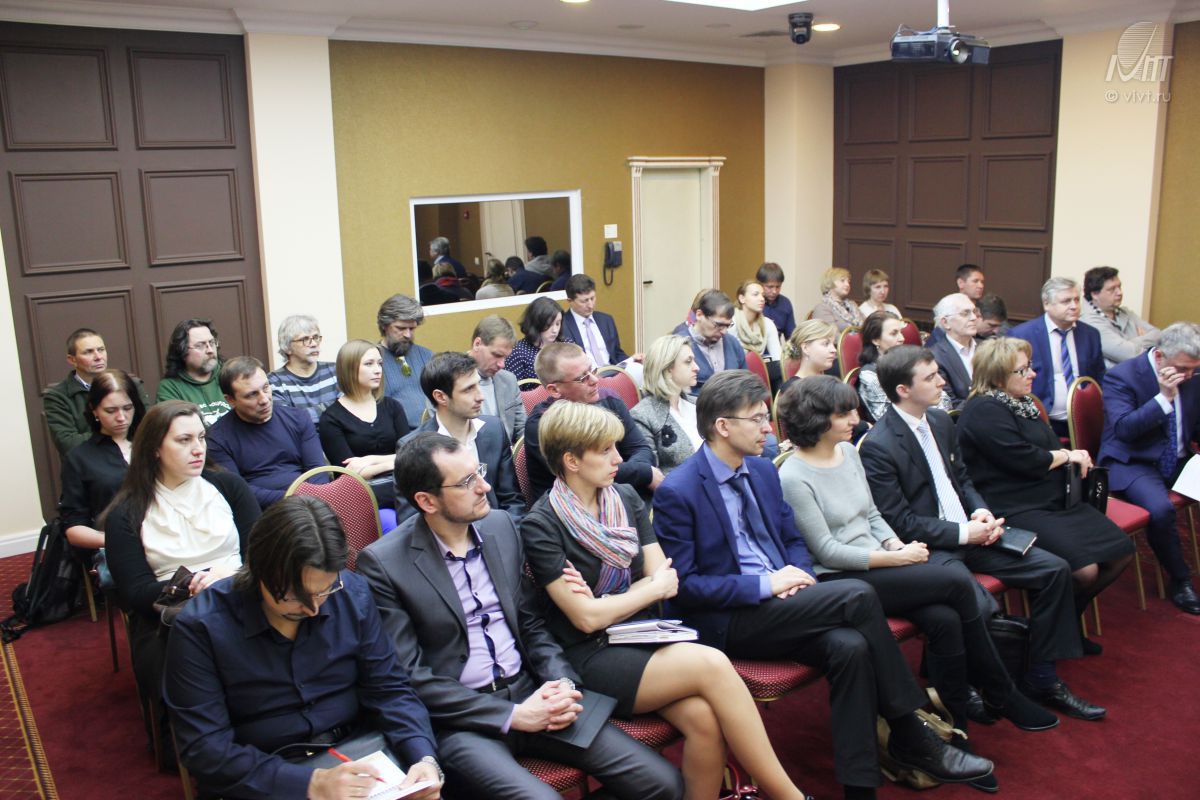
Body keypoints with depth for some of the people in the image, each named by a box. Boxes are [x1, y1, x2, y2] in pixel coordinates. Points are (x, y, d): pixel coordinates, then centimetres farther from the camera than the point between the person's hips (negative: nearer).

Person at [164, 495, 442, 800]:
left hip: (358, 757, 2)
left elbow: (389, 690, 2)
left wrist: (425, 759, -15)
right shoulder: (199, 627, -12)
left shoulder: (353, 594, -3)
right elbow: (205, 748, -13)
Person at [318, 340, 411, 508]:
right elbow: (351, 472, -3)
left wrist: (373, 460, -5)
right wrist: (392, 461, -4)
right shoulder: (331, 419, 5)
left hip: (397, 482, 5)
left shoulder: (391, 406, 19)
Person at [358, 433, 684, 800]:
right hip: (459, 718, -5)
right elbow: (410, 677, -11)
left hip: (529, 694, 5)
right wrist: (512, 716, -16)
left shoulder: (501, 526, 6)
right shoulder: (383, 563, -10)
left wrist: (562, 683, -7)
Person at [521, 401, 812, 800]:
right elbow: (586, 618, -12)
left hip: (646, 635, 5)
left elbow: (665, 578, 5)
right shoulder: (540, 526, -8)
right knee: (712, 664, -27)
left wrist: (605, 605, -10)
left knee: (704, 718, -27)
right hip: (596, 658, -5)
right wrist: (653, 587, -2)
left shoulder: (626, 498, 9)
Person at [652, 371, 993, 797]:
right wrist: (766, 584, -19)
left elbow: (793, 539, 20)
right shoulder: (677, 492, -13)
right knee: (858, 595, -22)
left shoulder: (763, 470, 10)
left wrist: (798, 574, -5)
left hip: (778, 604, 7)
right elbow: (683, 585, -14)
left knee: (851, 646, -25)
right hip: (724, 621, -7)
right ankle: (910, 734, -7)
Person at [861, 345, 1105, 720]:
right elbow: (900, 523, -17)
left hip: (968, 530, 9)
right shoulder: (877, 446, -17)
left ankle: (1041, 674, 15)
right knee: (980, 607, -31)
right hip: (929, 547, -8)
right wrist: (963, 533, -17)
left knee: (1054, 569, 1)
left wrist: (981, 512, -1)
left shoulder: (941, 421, 8)